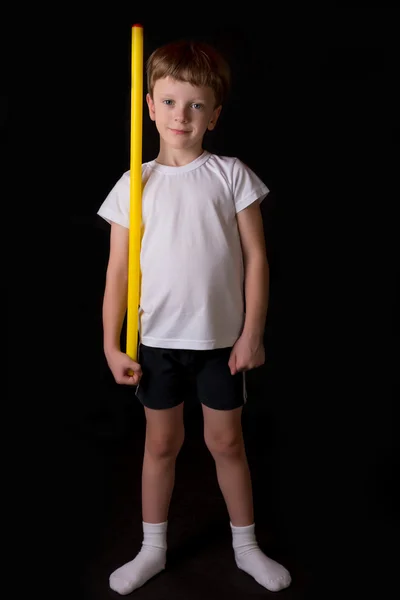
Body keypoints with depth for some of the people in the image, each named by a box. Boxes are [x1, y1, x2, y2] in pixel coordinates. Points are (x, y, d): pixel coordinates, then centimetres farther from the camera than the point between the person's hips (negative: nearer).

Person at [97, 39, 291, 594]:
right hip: (157, 339, 1)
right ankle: (153, 548, 35)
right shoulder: (133, 184, -1)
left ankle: (246, 546, 35)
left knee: (227, 441, 14)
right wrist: (112, 345, -3)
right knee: (161, 443, 15)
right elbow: (118, 271, 0)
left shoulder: (231, 175, -4)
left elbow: (256, 257, -3)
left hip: (222, 337, -1)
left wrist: (252, 334, -7)